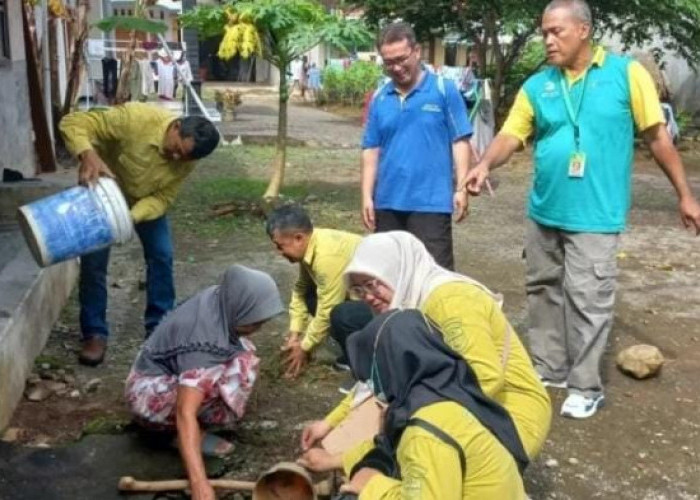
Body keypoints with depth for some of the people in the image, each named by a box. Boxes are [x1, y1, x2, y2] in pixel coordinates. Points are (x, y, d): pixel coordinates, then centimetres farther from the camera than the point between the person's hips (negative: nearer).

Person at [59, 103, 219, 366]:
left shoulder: (185, 160, -26)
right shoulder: (136, 118, -39)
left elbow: (162, 198, -22)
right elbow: (72, 123, -36)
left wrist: (132, 216, -41)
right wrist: (88, 155, -55)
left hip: (146, 198, 3)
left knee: (162, 255, -2)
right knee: (93, 260, -7)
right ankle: (95, 333, 6)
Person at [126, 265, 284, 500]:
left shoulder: (220, 299, -10)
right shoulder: (203, 340, -34)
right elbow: (185, 413, -40)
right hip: (148, 391, -10)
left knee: (243, 350, -4)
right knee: (241, 366, -28)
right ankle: (195, 434, -12)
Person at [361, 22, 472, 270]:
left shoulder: (444, 90, -3)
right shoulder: (379, 98, 6)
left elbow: (460, 142, -4)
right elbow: (371, 150, 8)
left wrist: (461, 188, -9)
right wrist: (367, 196, 3)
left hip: (431, 201, -4)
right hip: (388, 202, 4)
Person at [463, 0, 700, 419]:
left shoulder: (626, 73, -5)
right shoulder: (537, 86, 4)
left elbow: (658, 136, -2)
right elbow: (511, 136, -1)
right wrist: (485, 164, -22)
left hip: (595, 216, -5)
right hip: (544, 213, 5)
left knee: (587, 302, -2)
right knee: (544, 292, 15)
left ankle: (586, 387, 15)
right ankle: (548, 370, 32)